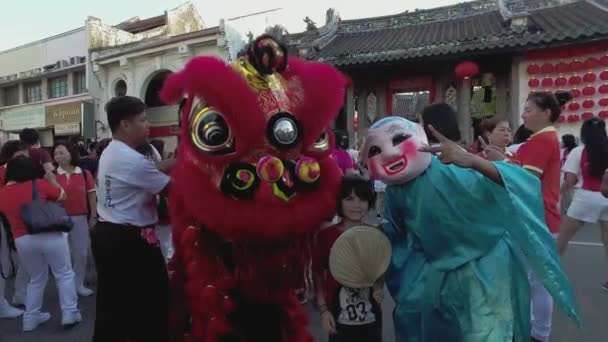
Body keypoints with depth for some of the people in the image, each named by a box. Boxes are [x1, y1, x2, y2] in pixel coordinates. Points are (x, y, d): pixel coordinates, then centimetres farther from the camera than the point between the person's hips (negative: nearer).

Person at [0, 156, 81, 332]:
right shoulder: (39, 184, -6)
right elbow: (62, 196, 7)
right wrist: (52, 179, 18)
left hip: (23, 241, 4)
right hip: (50, 235, -4)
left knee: (36, 279, 22)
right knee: (64, 274, 8)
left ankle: (30, 318, 26)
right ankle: (69, 314, 5)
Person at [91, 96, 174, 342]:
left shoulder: (109, 153, 10)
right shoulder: (132, 160, -22)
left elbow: (152, 171, 12)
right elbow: (171, 187, -16)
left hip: (107, 235, 10)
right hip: (129, 240, -10)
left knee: (112, 304, 19)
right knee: (151, 305, 3)